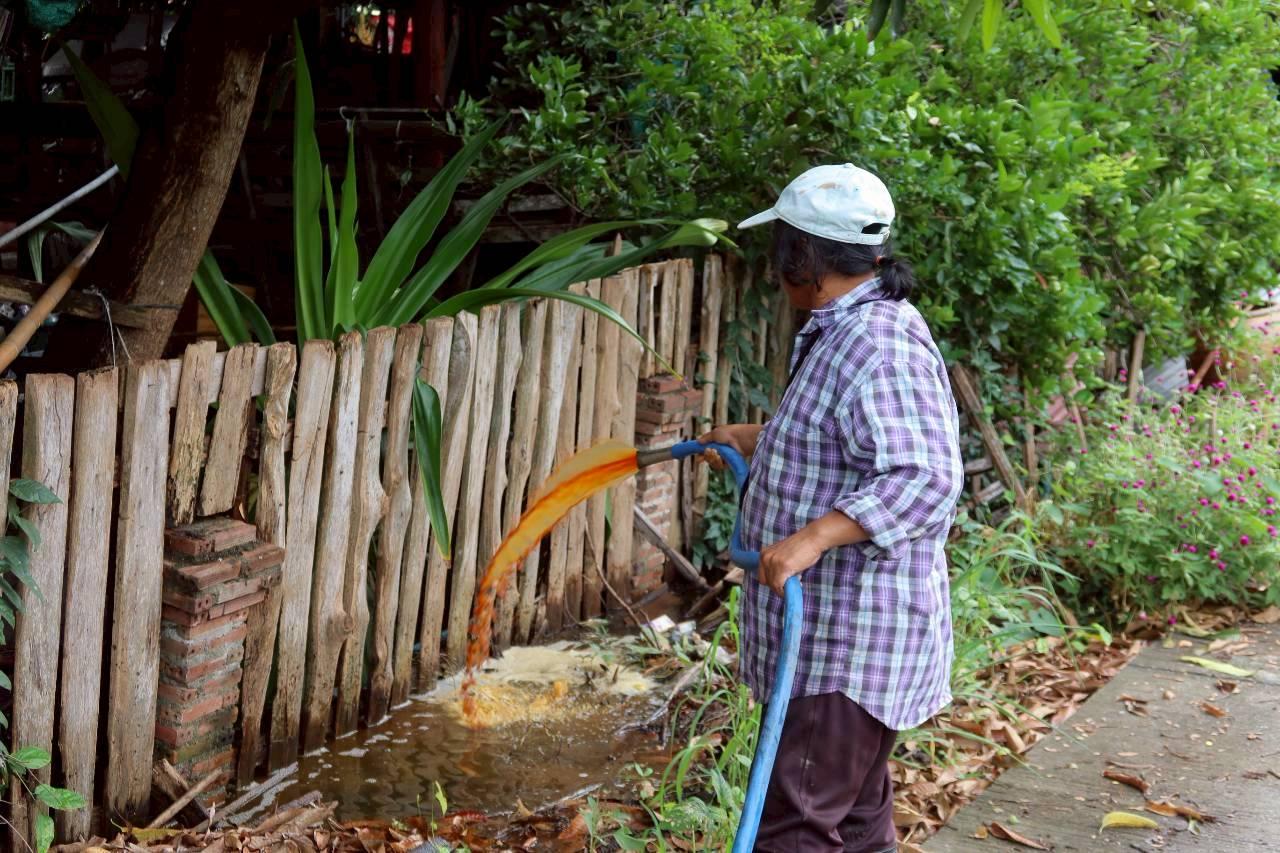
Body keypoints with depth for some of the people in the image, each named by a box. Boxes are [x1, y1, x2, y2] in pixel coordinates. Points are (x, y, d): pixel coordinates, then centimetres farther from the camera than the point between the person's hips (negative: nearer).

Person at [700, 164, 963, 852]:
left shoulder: (880, 344, -21)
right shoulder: (842, 331, 14)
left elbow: (927, 478, -30)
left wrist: (814, 536, -37)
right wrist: (754, 439, 37)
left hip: (851, 643, -11)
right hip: (833, 633, 11)